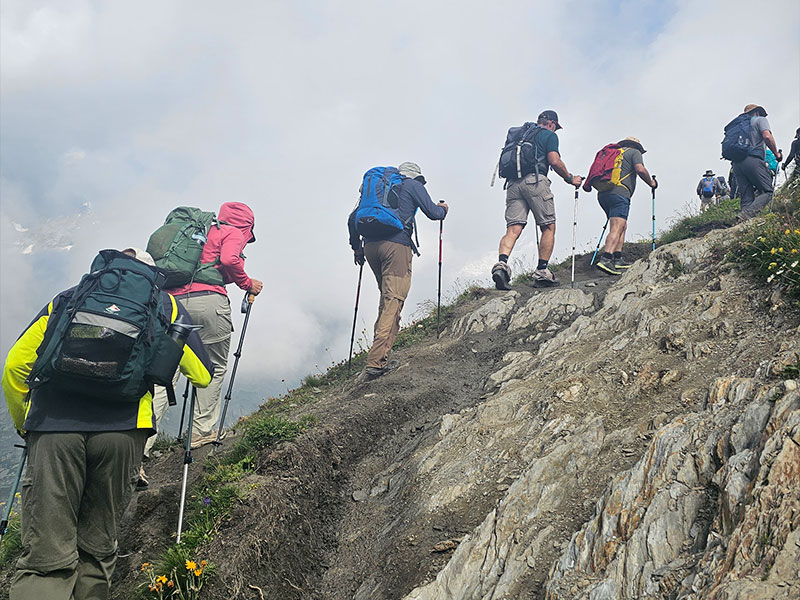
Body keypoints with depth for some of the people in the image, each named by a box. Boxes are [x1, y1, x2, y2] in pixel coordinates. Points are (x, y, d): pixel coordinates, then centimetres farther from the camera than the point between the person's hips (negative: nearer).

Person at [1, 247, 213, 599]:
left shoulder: (65, 299, 27)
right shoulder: (164, 305, 23)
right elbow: (202, 375, 23)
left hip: (52, 425, 1)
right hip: (121, 427, -1)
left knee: (46, 557, -1)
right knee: (97, 549, 13)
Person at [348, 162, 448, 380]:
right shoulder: (413, 185, 13)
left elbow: (353, 218, 26)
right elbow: (433, 213, 6)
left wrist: (356, 246, 32)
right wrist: (443, 209, 28)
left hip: (370, 246, 6)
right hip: (396, 245, -6)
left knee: (387, 299, 16)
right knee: (393, 301, -10)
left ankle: (380, 356, 8)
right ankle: (375, 362, -21)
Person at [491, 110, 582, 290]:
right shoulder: (549, 135, 10)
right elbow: (555, 161, -3)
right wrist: (570, 179, 10)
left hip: (513, 183, 6)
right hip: (535, 181, -5)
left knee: (513, 228, -5)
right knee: (548, 227, 5)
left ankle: (501, 263, -29)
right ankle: (542, 271, 0)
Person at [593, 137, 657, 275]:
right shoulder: (634, 152, 12)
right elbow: (640, 169, -5)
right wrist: (651, 183, 9)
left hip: (602, 193, 8)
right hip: (619, 192, -8)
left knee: (622, 226, 16)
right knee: (617, 228, -17)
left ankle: (618, 260, 8)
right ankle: (605, 259, -33)